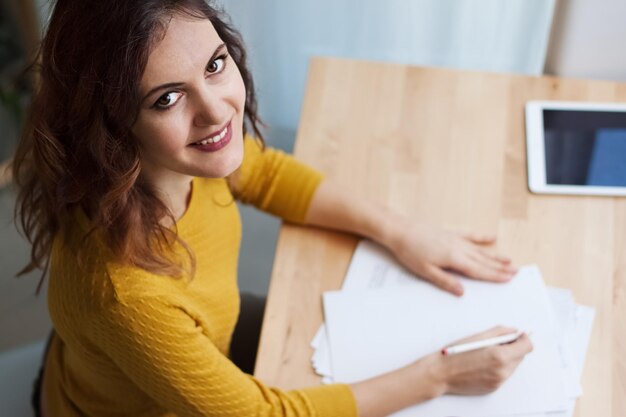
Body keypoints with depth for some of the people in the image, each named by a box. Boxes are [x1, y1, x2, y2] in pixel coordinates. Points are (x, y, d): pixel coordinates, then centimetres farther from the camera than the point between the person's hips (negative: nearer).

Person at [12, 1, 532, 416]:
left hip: (199, 351, 5)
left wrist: (398, 232, -9)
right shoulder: (123, 289, -44)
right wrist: (439, 375, -25)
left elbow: (264, 172, -2)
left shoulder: (187, 158, -25)